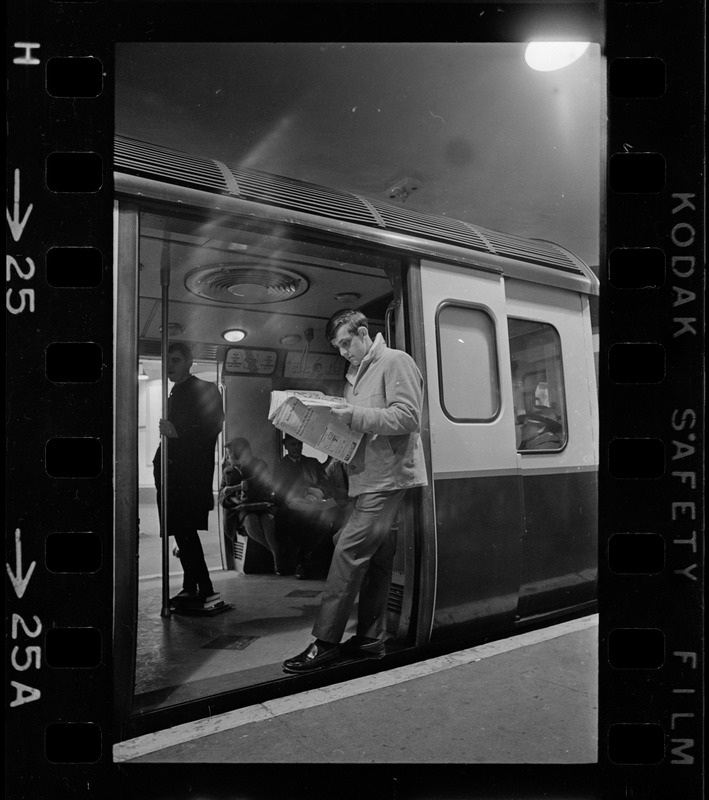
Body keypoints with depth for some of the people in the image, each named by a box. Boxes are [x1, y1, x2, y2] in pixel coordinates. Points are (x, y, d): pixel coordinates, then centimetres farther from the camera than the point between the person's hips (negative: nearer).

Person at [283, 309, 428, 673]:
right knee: (375, 558, 11)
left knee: (349, 552, -10)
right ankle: (370, 639, 19)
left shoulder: (395, 362, -5)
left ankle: (325, 642, -3)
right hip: (368, 479, 8)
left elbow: (408, 417, -14)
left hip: (388, 478, -8)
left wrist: (357, 416, -19)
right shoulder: (355, 374, 21)